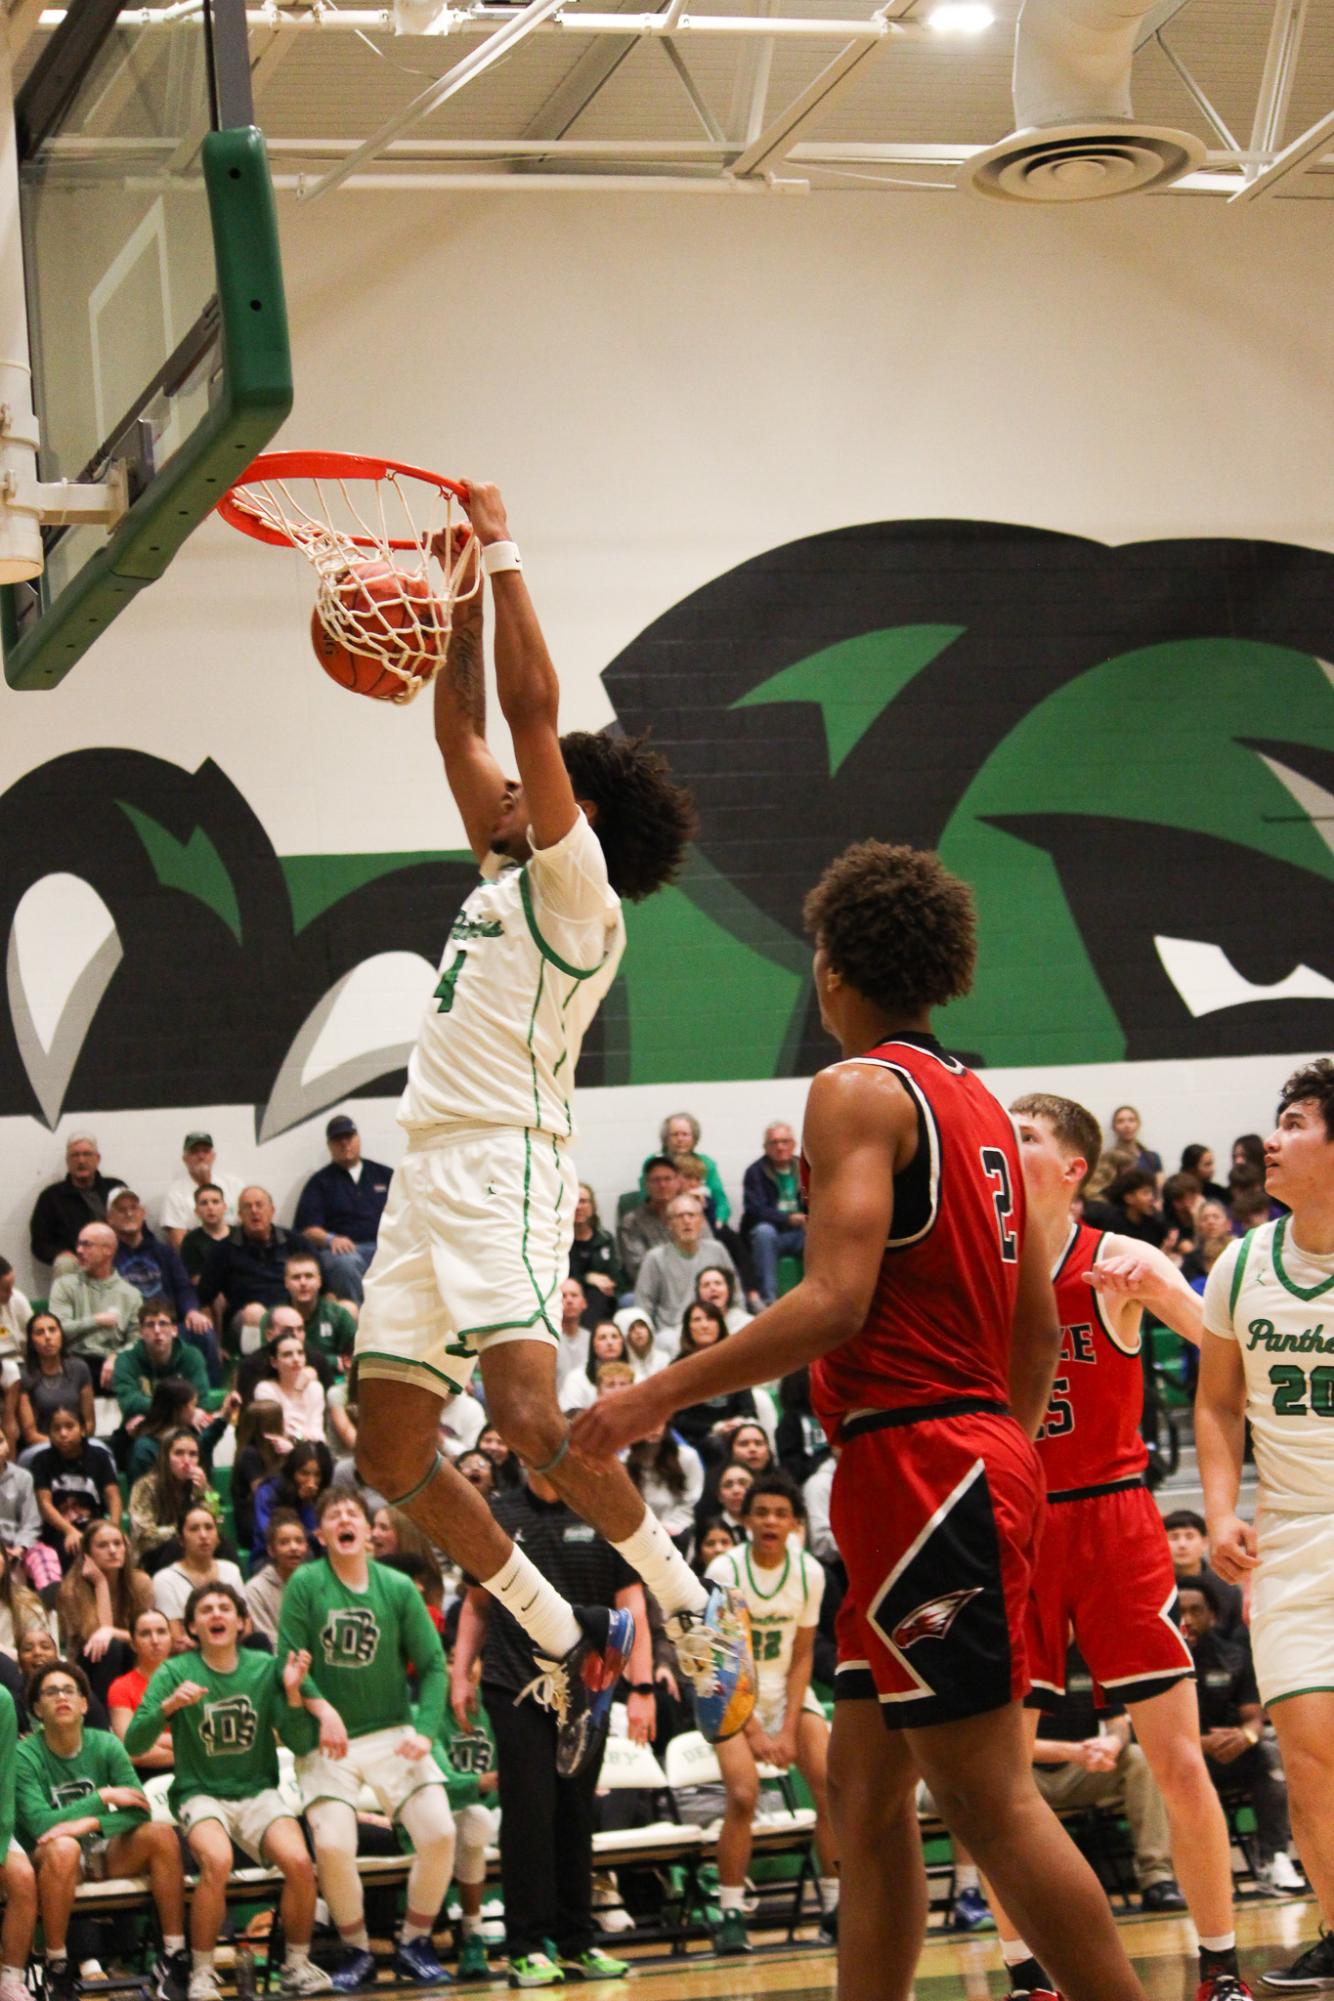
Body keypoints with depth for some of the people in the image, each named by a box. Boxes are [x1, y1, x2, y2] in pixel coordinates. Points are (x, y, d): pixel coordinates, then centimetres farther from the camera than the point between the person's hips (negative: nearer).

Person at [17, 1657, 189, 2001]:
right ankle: (57, 1970, -24)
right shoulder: (25, 1756, -12)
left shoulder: (106, 1746, -1)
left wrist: (89, 1824, -27)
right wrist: (102, 1798, -19)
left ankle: (174, 1959, -17)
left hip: (105, 1851, 4)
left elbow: (139, 1811, -10)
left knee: (161, 1834, -23)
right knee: (63, 1848, -39)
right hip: (49, 1859, -4)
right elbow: (38, 1825, -23)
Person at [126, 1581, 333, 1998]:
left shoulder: (266, 1669, 2)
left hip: (258, 1792, 2)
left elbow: (301, 1744, 0)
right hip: (200, 1794, -2)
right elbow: (134, 1743, -10)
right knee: (217, 1861, -33)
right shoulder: (175, 1673, -3)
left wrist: (293, 1691, -15)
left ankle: (297, 1965, -3)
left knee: (299, 1861, -25)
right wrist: (169, 1705, -27)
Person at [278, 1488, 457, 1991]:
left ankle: (413, 1944, 7)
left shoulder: (398, 1588, 1)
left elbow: (432, 1664, 2)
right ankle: (356, 1952, 4)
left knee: (440, 1832, -15)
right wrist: (322, 1709, -21)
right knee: (333, 1845, -21)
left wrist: (425, 1731, -11)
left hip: (393, 1735, 2)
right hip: (327, 1742, -2)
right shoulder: (305, 1585, -3)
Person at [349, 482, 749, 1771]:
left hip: (503, 1168, -9)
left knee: (529, 1416, -25)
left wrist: (503, 551, -4)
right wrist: (467, 589, 22)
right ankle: (569, 1646, 14)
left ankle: (696, 1615, -9)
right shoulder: (505, 876, 21)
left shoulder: (576, 889, -2)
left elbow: (532, 704, -9)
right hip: (428, 1172, 9)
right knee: (391, 1448, 5)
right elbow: (462, 725, 27)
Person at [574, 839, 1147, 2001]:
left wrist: (660, 1395, -15)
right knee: (866, 1791, 11)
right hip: (979, 1455, 9)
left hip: (919, 1465, -9)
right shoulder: (979, 1102, 18)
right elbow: (1040, 1328, 20)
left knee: (987, 1793, -9)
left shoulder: (859, 1089, -9)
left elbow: (835, 1303, -20)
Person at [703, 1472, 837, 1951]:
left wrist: (788, 1728, -11)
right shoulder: (725, 1570, -17)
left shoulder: (809, 1573, -7)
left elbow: (802, 1655, -2)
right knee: (743, 1795, -22)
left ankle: (835, 1906, 2)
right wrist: (754, 1731, -17)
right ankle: (731, 1915, -14)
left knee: (832, 1788, -11)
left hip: (788, 1691, 3)